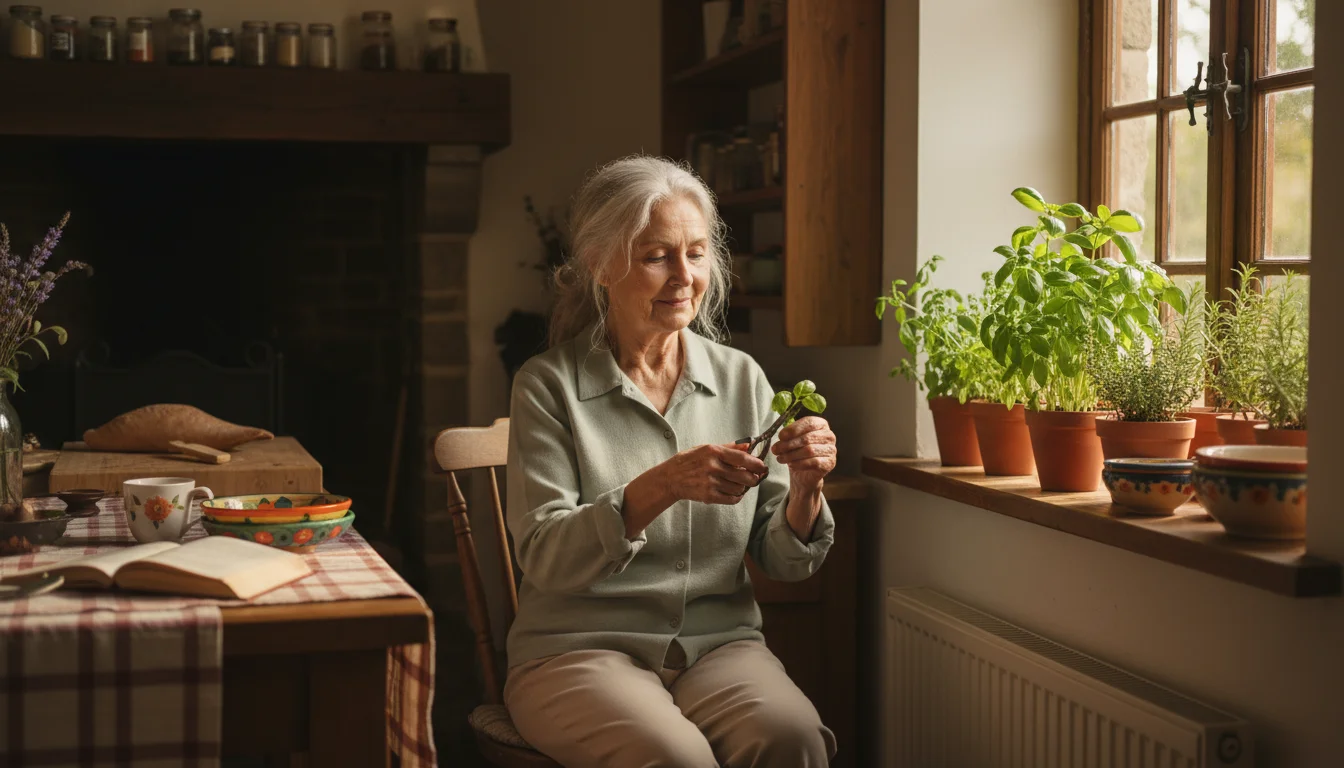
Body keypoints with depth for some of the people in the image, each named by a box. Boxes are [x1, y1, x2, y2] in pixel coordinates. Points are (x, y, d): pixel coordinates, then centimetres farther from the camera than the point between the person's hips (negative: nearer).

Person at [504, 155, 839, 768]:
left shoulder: (741, 379, 7)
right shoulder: (549, 385, -2)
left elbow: (785, 564, 7)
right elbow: (544, 558, -13)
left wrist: (804, 487, -15)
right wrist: (659, 487, -28)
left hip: (719, 641, 3)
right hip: (578, 646, -2)